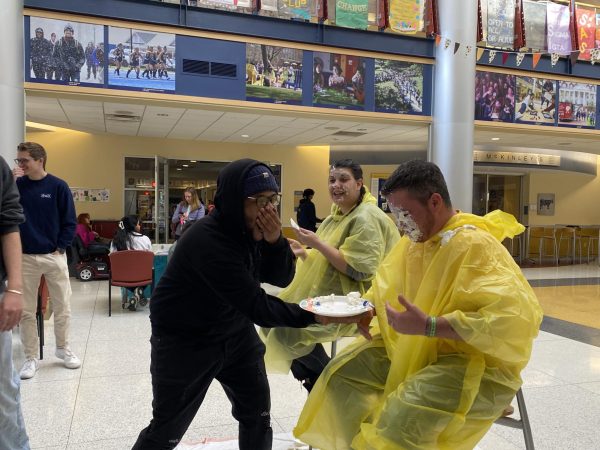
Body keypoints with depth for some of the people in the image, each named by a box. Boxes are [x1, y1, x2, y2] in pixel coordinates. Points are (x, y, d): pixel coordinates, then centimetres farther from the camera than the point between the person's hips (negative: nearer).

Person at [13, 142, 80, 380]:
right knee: (26, 311, 7)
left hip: (54, 256, -1)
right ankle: (31, 357, 20)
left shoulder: (58, 186, -4)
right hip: (25, 257, 1)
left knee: (62, 307, 8)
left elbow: (69, 221, 0)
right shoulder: (16, 185, 2)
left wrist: (60, 247, -7)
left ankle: (63, 348, 27)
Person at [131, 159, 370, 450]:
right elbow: (256, 305, -33)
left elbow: (282, 278, -5)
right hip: (185, 341, -7)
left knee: (257, 415, 13)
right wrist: (314, 316, -40)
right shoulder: (207, 241, -32)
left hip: (236, 334, 7)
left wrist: (275, 241, -24)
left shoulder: (251, 229, -7)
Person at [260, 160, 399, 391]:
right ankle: (315, 382, 15)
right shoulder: (338, 215, 13)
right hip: (327, 296, 10)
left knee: (288, 327, -22)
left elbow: (357, 270, -24)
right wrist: (304, 253, -1)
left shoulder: (365, 218, -16)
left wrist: (317, 243, -22)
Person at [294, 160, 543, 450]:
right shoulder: (413, 240, 5)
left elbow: (516, 319, -31)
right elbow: (387, 291, 18)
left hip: (476, 361, -8)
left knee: (405, 412, -32)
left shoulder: (476, 246, -20)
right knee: (341, 372, 0)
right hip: (417, 348, 8)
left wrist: (429, 326, -34)